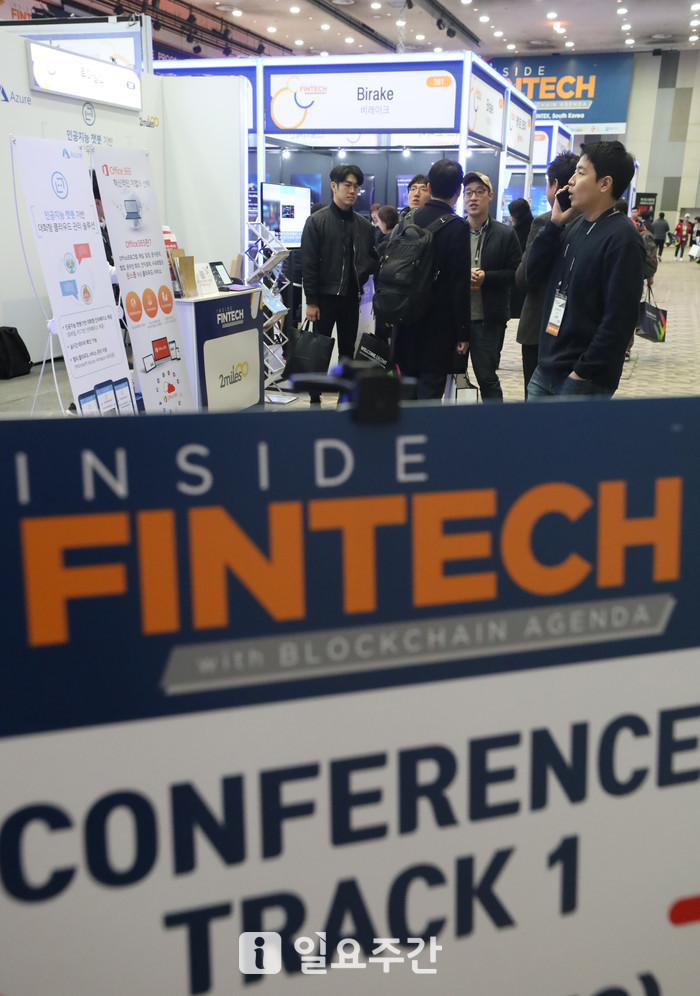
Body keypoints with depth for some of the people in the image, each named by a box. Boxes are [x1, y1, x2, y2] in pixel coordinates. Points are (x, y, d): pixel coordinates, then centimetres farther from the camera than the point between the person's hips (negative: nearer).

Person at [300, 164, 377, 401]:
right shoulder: (316, 221, -4)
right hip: (325, 295, -4)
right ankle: (315, 398, 12)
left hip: (351, 295, 4)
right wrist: (311, 300, -11)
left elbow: (372, 258, 16)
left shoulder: (363, 224, 8)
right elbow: (308, 264, -7)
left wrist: (363, 272, -7)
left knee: (348, 348, 10)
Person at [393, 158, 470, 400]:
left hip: (408, 323, 6)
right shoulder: (456, 227, -13)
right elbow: (459, 285, -15)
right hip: (438, 328, -6)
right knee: (430, 391, -2)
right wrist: (463, 332, -9)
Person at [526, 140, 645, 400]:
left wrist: (582, 373, -19)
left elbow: (620, 319, -19)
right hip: (546, 371, 7)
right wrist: (555, 224, 0)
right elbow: (532, 274, 9)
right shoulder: (575, 226, 10)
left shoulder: (622, 239, -14)